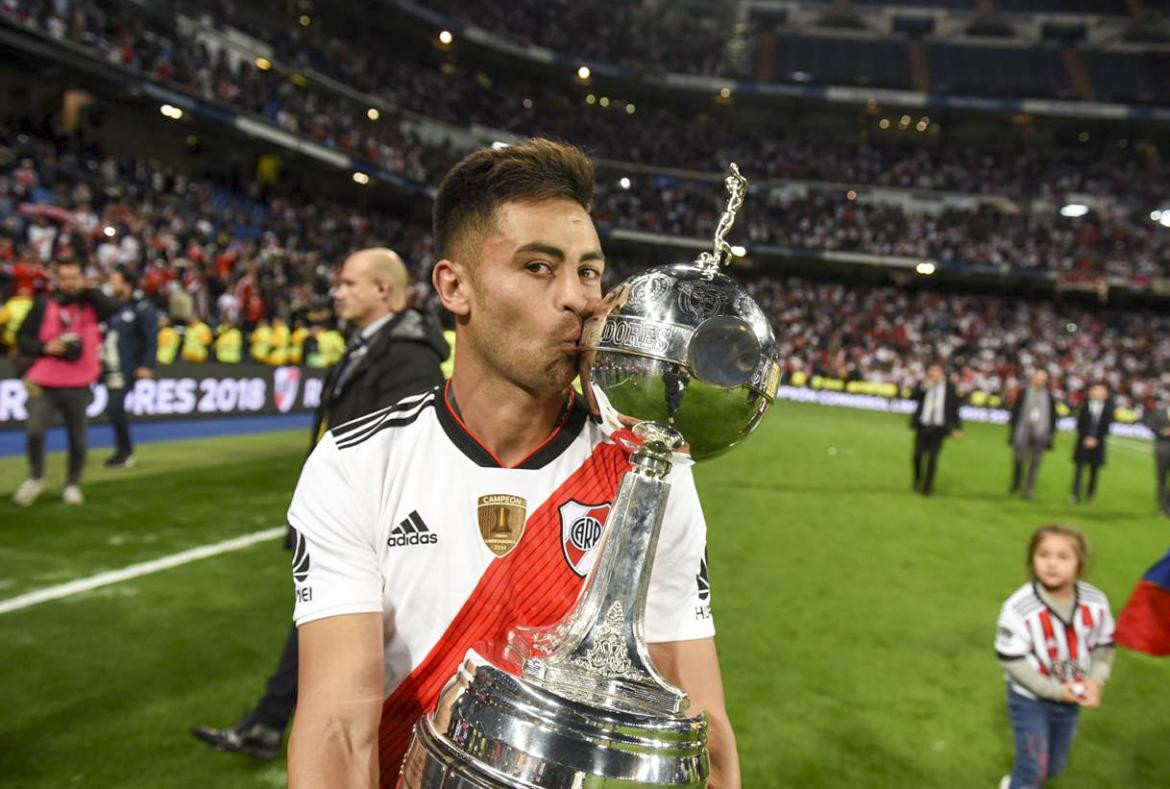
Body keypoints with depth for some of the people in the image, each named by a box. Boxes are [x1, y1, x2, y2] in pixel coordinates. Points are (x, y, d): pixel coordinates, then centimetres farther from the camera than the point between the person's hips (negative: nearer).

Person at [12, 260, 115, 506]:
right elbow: (22, 338, 4)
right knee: (34, 432, -11)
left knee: (77, 438, 7)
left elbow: (111, 310, -19)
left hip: (78, 385, 0)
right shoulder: (43, 305, 3)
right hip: (43, 383, 0)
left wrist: (86, 289, -16)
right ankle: (36, 478, 15)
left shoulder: (91, 303, 3)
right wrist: (45, 347, -12)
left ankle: (73, 484, 26)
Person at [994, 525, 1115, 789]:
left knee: (1054, 765, 20)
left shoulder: (1096, 602, -14)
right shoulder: (1019, 608, -27)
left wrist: (1096, 681, -15)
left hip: (1070, 698, 5)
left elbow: (1105, 646, 1)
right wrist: (1054, 690, -21)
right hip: (1029, 699, -4)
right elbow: (1011, 660, -19)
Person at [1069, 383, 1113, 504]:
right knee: (1079, 468, -3)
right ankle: (1076, 495, -4)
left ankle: (1090, 494, 15)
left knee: (1094, 470, 4)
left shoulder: (1108, 409, 1)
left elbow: (1105, 427, -1)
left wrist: (1095, 439, -9)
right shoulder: (1086, 406, 1)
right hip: (1083, 443, 0)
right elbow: (1080, 424, 0)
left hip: (1098, 444, 0)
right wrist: (1086, 438, -9)